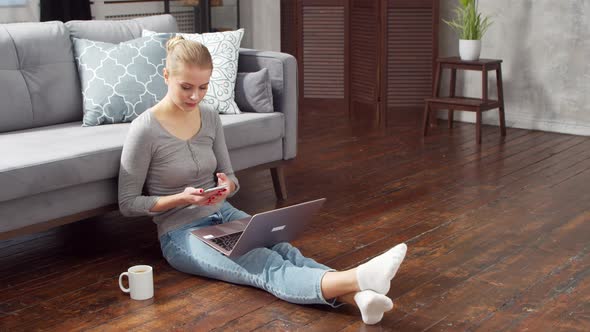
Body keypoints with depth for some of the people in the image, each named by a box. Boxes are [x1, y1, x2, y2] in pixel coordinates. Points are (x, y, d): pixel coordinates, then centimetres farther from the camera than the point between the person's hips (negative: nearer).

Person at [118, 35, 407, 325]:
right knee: (267, 267, -32)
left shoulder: (210, 117, 4)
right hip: (181, 233, -6)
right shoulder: (145, 130, -13)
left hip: (222, 214, 6)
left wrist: (227, 186, -13)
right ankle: (359, 278, -59)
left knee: (282, 249, -27)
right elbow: (128, 204, -8)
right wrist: (182, 198, -22)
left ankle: (359, 296, -53)